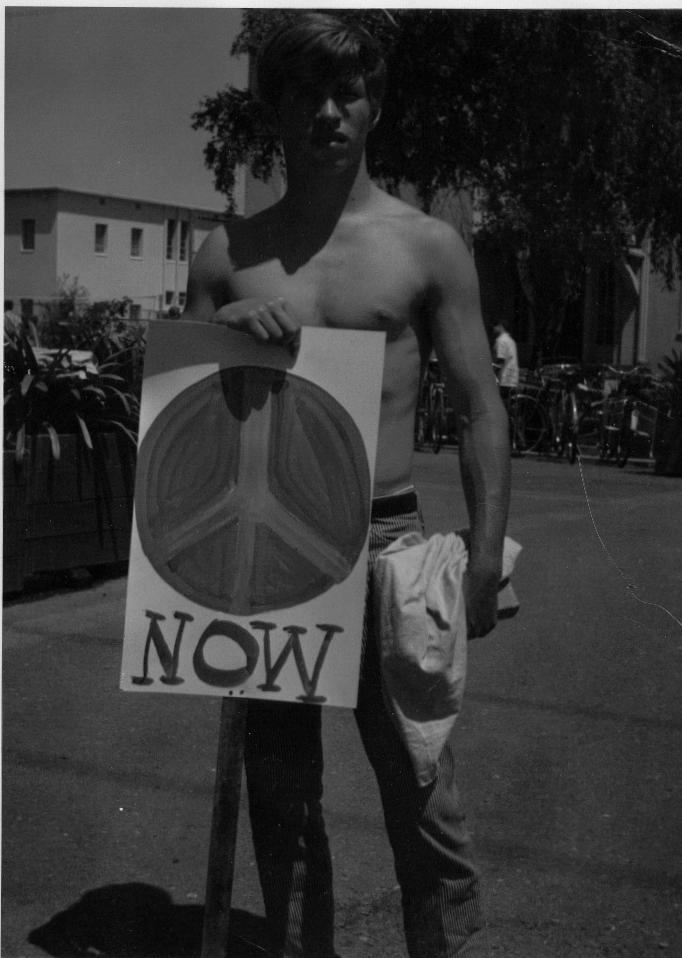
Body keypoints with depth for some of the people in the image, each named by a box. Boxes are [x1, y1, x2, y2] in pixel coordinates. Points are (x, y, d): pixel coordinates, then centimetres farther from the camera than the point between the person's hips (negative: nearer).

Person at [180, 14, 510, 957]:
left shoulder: (427, 245, 1)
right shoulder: (226, 254, 8)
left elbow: (480, 408, 0)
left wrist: (484, 560, -7)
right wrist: (220, 334, -11)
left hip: (385, 540, -2)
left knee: (423, 799, 0)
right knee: (280, 795, 13)